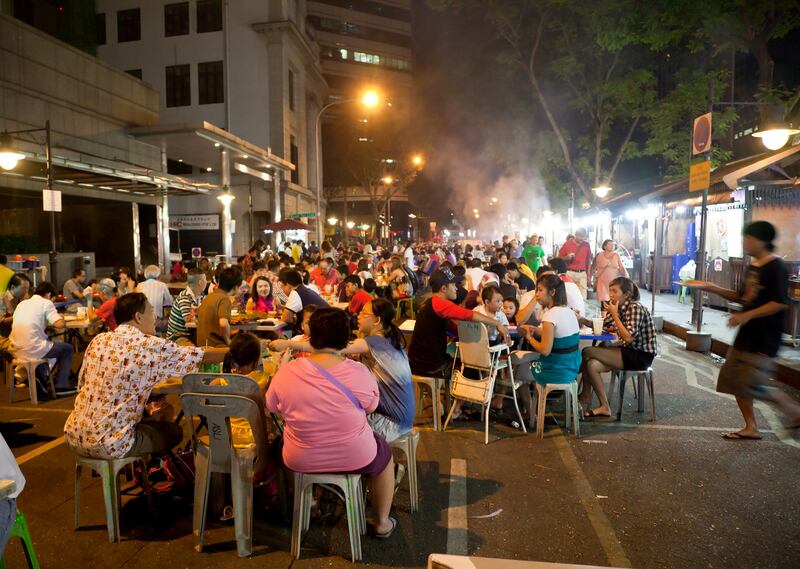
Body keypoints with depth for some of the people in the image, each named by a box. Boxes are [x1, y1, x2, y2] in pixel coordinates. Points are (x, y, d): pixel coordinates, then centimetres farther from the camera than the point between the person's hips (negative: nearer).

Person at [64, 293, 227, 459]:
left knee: (156, 420, 29)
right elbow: (204, 355, -8)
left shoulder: (98, 340, 4)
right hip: (109, 445, -7)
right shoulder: (150, 345, -14)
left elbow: (83, 383, 14)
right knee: (173, 431, 18)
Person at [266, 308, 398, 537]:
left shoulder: (286, 372, -18)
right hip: (355, 459, -1)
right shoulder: (359, 372, -21)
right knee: (384, 453, 30)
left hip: (301, 461, 2)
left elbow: (271, 406, 1)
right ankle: (382, 523, 39)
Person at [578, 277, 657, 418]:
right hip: (629, 351, 8)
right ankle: (604, 407, -4)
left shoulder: (635, 307, -17)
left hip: (642, 355, -8)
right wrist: (582, 320, -7)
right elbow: (601, 327, 10)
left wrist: (615, 314, -21)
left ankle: (585, 396, 2)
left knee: (587, 352, -16)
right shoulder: (618, 307, 7)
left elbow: (629, 338, -24)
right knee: (591, 365, -14)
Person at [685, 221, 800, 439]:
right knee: (733, 380, 9)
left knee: (752, 386, -10)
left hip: (764, 339, -9)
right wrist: (710, 287, 11)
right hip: (747, 335, 9)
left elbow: (781, 303, -21)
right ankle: (751, 428, 20)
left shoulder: (776, 267, -15)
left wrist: (747, 316, -23)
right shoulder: (752, 267, 12)